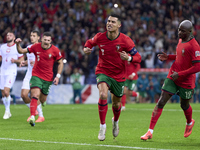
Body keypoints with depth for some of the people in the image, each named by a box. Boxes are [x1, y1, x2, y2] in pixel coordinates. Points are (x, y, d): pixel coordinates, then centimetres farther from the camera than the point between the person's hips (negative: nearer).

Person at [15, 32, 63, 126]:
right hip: (36, 75, -1)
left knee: (42, 100, 8)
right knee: (35, 95, -22)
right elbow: (21, 51, 3)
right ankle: (32, 117, -28)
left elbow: (60, 63, 3)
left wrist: (58, 76, -5)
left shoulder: (55, 50, -7)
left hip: (48, 78, 1)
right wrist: (18, 45, -17)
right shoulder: (36, 47, -6)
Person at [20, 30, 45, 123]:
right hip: (29, 74, 7)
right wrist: (24, 63, 6)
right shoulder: (28, 47, 14)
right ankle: (34, 112, 17)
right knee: (23, 95, -3)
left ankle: (41, 116, 1)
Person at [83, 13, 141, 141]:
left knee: (117, 104, 12)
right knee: (103, 95, -27)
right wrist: (86, 49, -8)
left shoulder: (125, 40, -15)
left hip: (119, 75, 0)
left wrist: (128, 58, -33)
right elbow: (90, 42, 15)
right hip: (103, 72, 0)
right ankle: (102, 127, -14)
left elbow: (138, 58, -12)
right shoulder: (100, 37, -9)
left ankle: (115, 121, 48)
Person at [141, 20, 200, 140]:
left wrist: (179, 74, -24)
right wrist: (168, 57, 6)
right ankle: (150, 132, -6)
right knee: (161, 102, -5)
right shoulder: (181, 40, 6)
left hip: (186, 81, -6)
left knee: (184, 105, 15)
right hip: (172, 77, 6)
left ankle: (190, 122, 50)